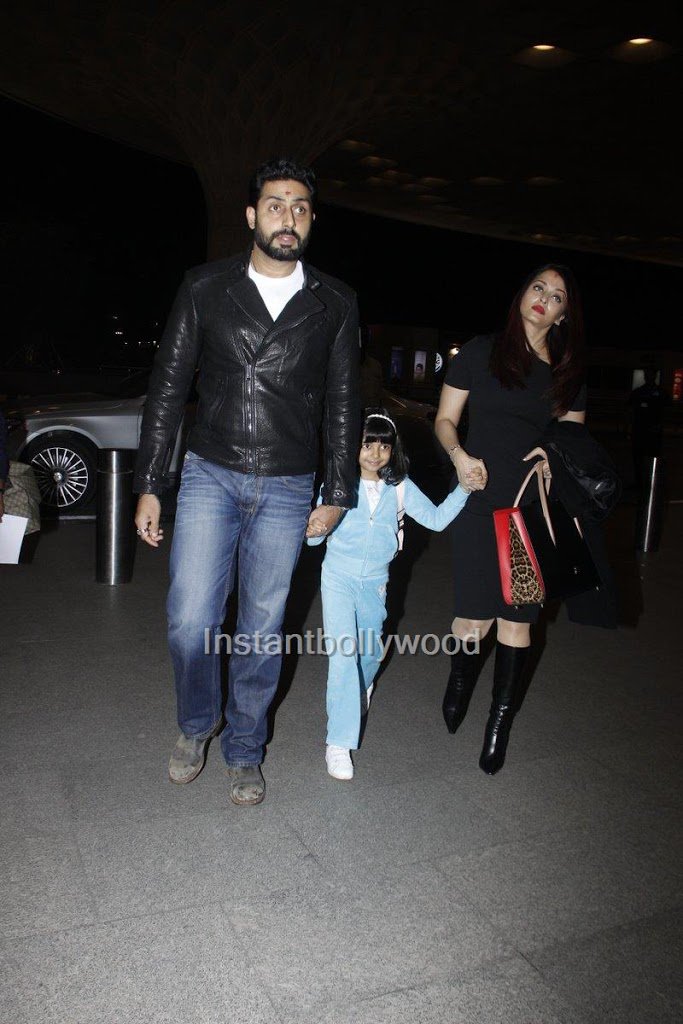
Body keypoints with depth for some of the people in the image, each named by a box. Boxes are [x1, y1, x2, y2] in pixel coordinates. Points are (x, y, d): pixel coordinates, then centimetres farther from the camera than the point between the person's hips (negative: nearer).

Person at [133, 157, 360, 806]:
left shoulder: (335, 304, 4)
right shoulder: (206, 288, 1)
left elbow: (342, 405, 8)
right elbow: (167, 388, 2)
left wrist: (338, 494, 5)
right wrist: (149, 486, -2)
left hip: (287, 490, 1)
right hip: (210, 477, 0)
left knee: (262, 631, 7)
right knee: (190, 620, -6)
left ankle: (243, 752, 29)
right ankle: (196, 725, 26)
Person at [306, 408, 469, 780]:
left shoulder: (400, 487, -1)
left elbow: (436, 519, -2)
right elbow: (319, 530, -9)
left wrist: (463, 489, -13)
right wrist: (313, 531, -32)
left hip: (375, 582, 4)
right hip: (338, 577, -4)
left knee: (371, 651, 21)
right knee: (343, 653, -13)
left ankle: (361, 687, 58)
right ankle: (339, 743, -5)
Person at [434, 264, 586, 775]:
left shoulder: (568, 372, 12)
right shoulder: (481, 352, 3)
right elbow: (445, 419, 4)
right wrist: (460, 455, -16)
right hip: (480, 502, -2)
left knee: (517, 618, 3)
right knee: (475, 617, -3)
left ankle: (501, 723, 19)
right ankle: (459, 685, 30)